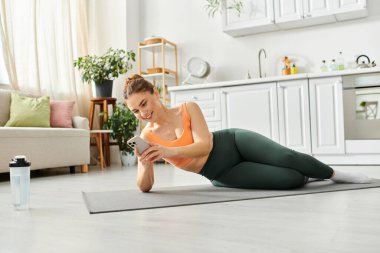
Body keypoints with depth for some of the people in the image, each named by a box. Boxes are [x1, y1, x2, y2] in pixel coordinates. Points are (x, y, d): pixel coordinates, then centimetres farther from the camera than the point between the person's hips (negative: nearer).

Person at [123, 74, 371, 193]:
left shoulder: (189, 108, -7)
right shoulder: (147, 137, -4)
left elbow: (205, 144, -19)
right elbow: (145, 187, -9)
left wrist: (170, 152, -34)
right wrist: (145, 163, -31)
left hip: (235, 142, 0)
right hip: (221, 175, 0)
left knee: (288, 158, -23)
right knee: (290, 180, -20)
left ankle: (334, 174, 9)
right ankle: (309, 177, 17)